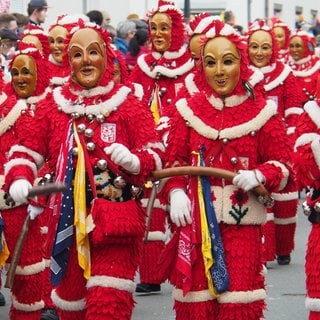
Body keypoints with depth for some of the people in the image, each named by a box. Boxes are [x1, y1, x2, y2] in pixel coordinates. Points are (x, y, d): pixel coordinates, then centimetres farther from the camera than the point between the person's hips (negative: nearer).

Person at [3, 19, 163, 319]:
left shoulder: (127, 103, -2)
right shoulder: (53, 105, 5)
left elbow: (155, 153, -3)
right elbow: (26, 151, 6)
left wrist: (134, 161, -25)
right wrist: (18, 179, -14)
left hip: (115, 221, -3)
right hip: (68, 222, 4)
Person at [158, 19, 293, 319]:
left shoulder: (262, 110, 0)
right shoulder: (188, 109, 3)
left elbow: (282, 165, 2)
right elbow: (173, 161, 7)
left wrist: (258, 176, -18)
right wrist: (175, 191, -11)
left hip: (242, 221, -1)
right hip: (195, 219, 1)